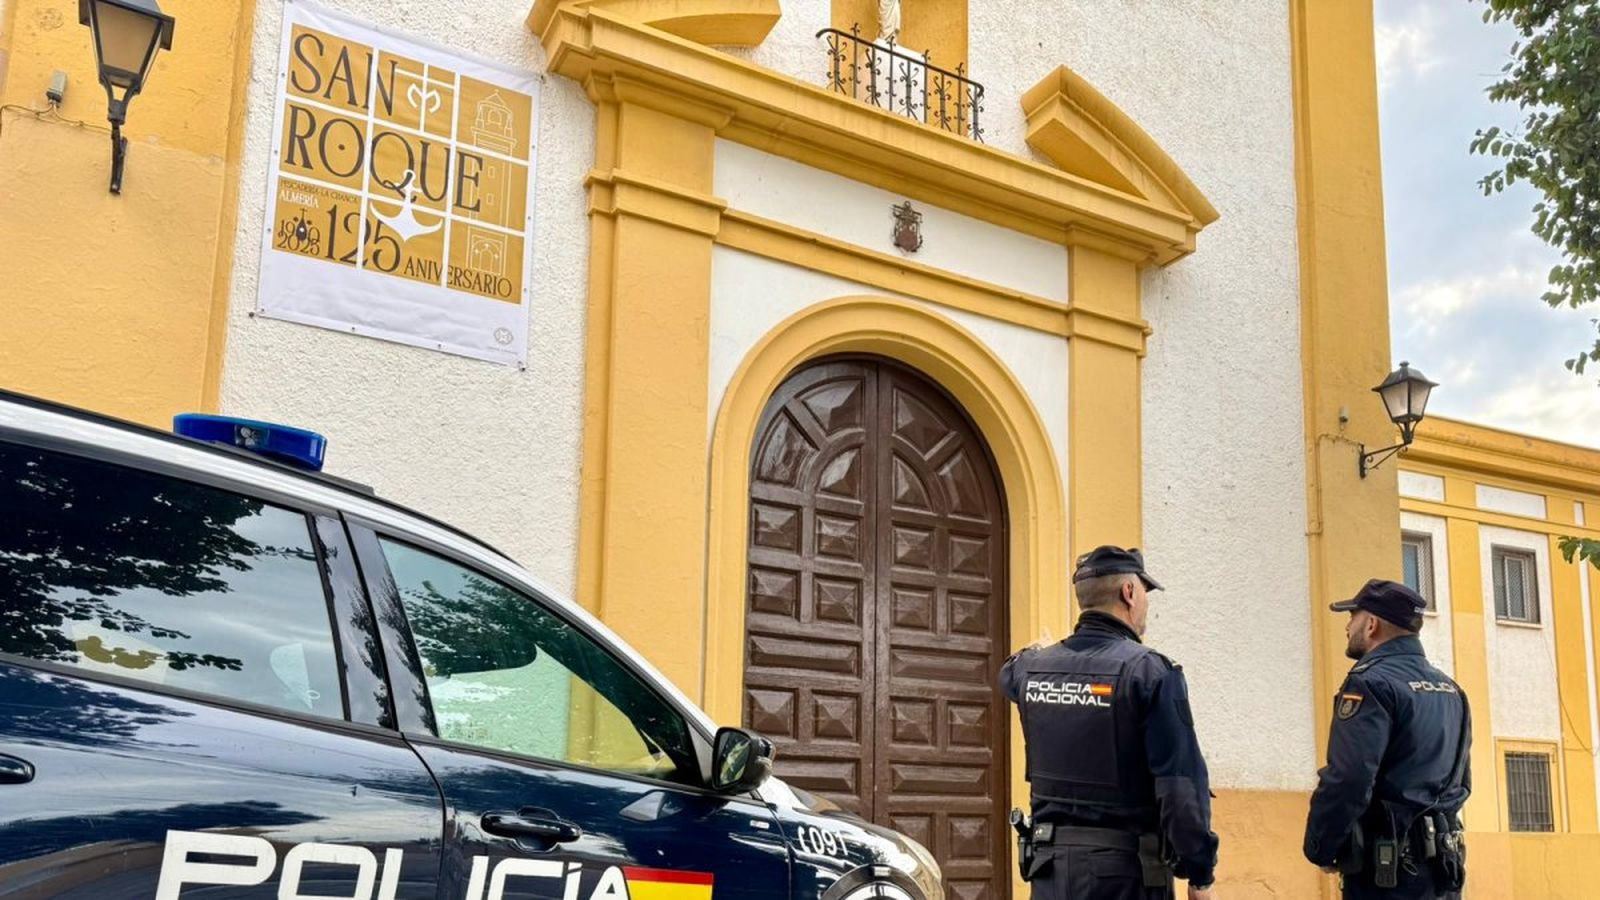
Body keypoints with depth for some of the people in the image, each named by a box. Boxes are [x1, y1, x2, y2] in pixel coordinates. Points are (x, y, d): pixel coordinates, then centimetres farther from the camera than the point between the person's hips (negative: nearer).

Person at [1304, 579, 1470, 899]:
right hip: (1443, 864, 9)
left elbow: (1346, 783, -21)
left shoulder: (1371, 683, -13)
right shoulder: (1450, 689, 16)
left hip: (1390, 869, -9)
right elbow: (1461, 782, 20)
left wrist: (1320, 851, -8)